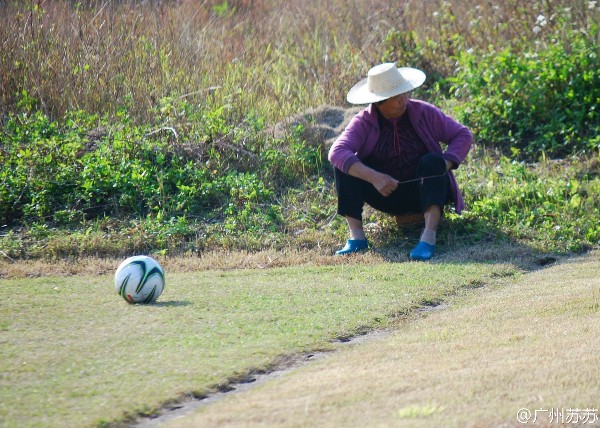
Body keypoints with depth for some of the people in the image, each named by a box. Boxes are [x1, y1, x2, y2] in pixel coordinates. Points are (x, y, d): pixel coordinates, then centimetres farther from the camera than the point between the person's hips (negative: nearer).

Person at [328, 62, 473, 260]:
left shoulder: (424, 113, -8)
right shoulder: (364, 122, -12)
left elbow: (463, 135, -3)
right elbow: (337, 152, -27)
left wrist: (445, 165, -22)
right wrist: (374, 177, -40)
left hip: (422, 190, 0)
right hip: (386, 194, 0)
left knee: (432, 162, -32)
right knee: (345, 165, -20)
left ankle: (428, 238, -46)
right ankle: (356, 237, -28)